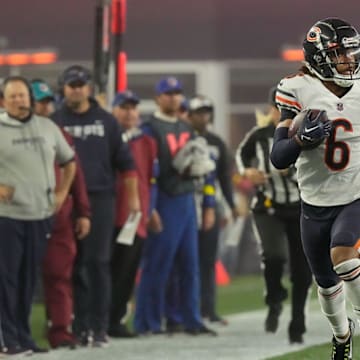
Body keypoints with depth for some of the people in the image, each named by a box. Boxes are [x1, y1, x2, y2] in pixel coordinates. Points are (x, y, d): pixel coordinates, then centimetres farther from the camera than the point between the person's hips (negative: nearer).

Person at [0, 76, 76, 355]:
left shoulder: (47, 128, 9)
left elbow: (69, 161, 22)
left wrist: (62, 192, 12)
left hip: (41, 216, 4)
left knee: (29, 279, 10)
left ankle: (23, 335, 17)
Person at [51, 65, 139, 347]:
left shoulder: (106, 121, 9)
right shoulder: (56, 122, 6)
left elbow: (125, 162, 11)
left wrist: (133, 196, 6)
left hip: (100, 198, 0)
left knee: (98, 262, -3)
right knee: (73, 264, 1)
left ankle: (99, 327, -1)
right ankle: (80, 326, 6)